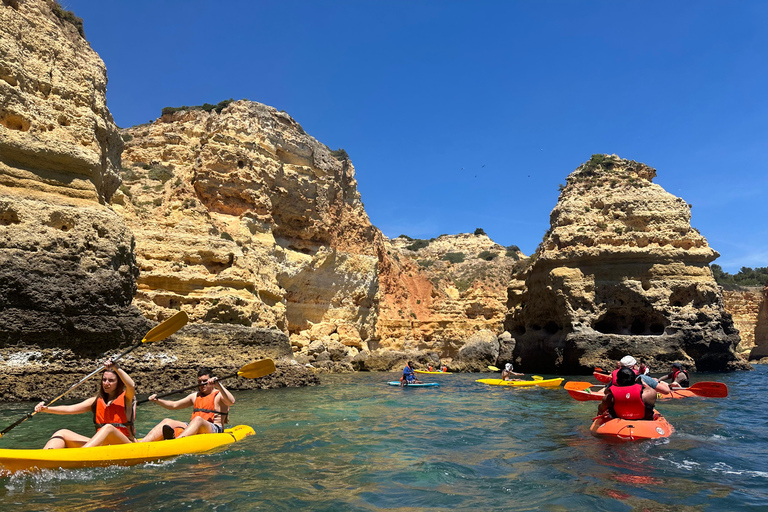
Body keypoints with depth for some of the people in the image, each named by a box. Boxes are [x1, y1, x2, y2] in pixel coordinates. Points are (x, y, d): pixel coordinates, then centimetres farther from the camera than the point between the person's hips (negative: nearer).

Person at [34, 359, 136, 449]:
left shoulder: (125, 398, 2)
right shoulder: (96, 401, 16)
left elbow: (131, 386, -21)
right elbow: (69, 409, 6)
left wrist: (116, 368, -28)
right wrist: (46, 409, -9)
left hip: (124, 445, -5)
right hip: (100, 444, 6)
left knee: (108, 428, -35)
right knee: (62, 433, -4)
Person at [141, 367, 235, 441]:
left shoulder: (219, 395, 3)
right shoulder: (195, 396, 23)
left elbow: (231, 402, -20)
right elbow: (174, 405, 25)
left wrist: (218, 385, -30)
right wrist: (157, 400, 10)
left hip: (214, 430, -6)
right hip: (194, 428, 7)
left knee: (198, 419, -36)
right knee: (168, 421, -11)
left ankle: (175, 441, -62)